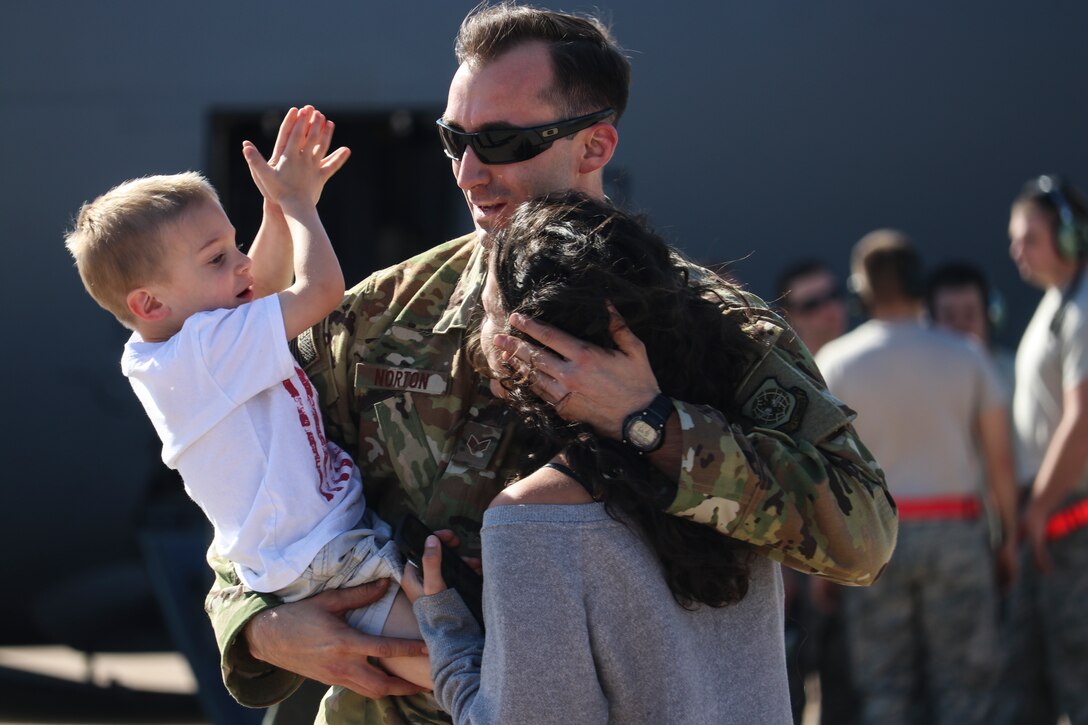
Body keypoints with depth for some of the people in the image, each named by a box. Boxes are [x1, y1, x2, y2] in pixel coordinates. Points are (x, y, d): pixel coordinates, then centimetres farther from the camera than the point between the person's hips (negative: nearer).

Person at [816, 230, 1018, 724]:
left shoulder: (835, 364, 0)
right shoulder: (965, 357, 1)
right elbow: (1000, 459, 0)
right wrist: (1011, 537, 10)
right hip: (956, 530, 0)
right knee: (962, 683, 4)